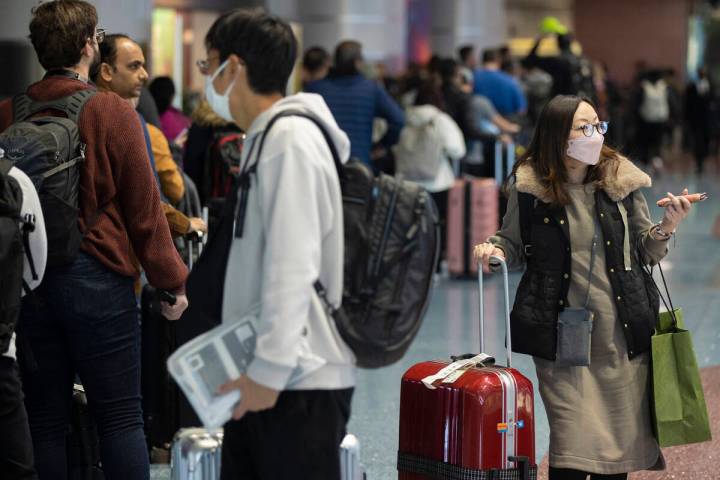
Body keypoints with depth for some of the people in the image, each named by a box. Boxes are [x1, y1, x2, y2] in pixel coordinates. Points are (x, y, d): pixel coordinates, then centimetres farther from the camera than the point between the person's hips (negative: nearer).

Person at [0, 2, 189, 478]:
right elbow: (144, 207, -6)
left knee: (45, 421, 9)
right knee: (121, 417, 3)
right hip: (99, 278, -3)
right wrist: (172, 280, 3)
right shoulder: (114, 112, -8)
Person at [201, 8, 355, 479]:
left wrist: (270, 370, -22)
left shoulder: (291, 139, -13)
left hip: (299, 385, -10)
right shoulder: (264, 137, 17)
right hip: (259, 383, 10)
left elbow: (293, 266, -20)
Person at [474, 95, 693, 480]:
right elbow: (515, 243, 10)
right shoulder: (530, 186, -4)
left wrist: (666, 228, -10)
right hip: (562, 337, -2)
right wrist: (495, 248, -12)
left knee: (621, 439, 9)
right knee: (573, 449, -6)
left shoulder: (620, 181, 1)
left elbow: (645, 253, 9)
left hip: (622, 335, 2)